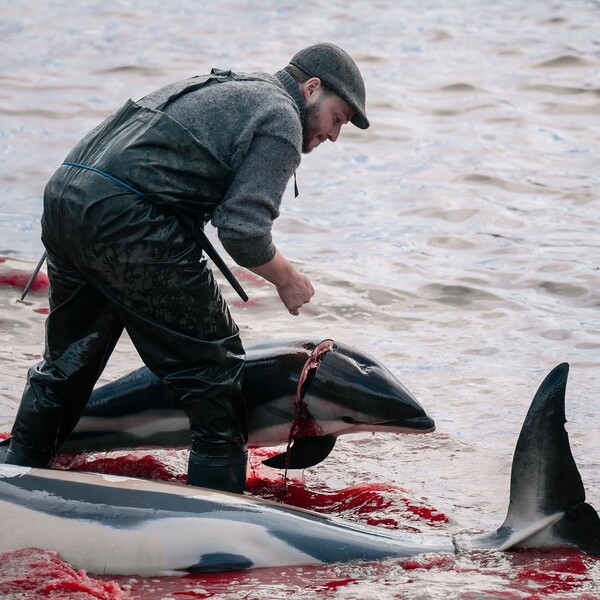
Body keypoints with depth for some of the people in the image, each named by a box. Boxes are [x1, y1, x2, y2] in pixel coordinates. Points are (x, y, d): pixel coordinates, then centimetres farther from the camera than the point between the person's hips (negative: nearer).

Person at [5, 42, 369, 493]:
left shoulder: (219, 88, 27)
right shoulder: (281, 117, 0)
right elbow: (242, 230, -11)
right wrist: (288, 280, 6)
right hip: (127, 218, -9)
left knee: (70, 361, 25)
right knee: (214, 367, 3)